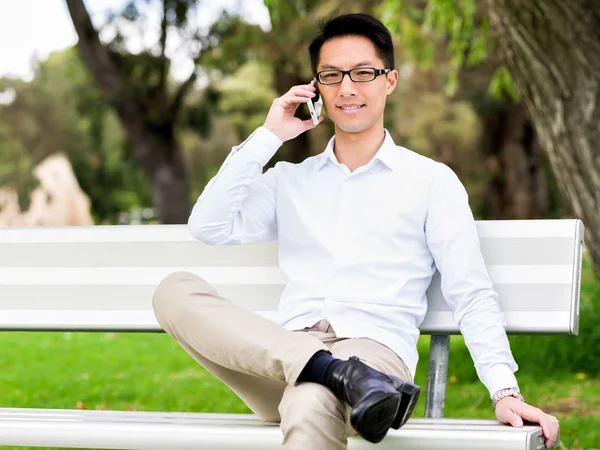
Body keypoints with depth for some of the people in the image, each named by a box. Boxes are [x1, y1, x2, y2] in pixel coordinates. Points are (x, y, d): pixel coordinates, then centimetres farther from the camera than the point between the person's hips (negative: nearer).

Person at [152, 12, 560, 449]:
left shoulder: (431, 180, 15)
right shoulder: (289, 180, 25)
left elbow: (471, 295, 7)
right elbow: (209, 226, 9)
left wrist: (505, 390, -7)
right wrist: (268, 136, 12)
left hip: (373, 349, -5)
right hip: (285, 353, 6)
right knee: (176, 290, -25)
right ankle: (343, 375, -32)